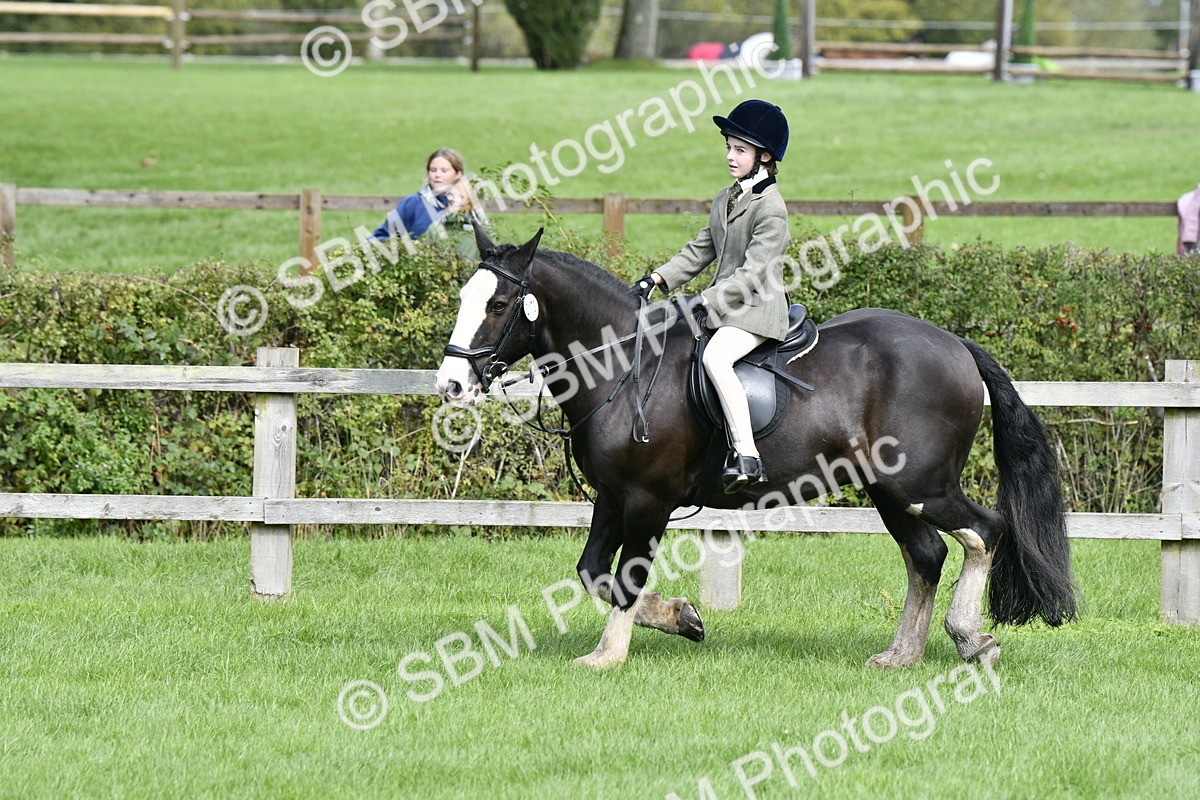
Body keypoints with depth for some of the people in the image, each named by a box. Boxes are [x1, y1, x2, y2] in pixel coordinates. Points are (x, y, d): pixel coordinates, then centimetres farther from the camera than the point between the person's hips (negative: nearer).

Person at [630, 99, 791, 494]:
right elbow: (701, 250, 19)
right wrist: (656, 279, 6)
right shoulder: (726, 199, 14)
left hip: (756, 308, -10)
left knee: (715, 356, -34)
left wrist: (705, 303, -25)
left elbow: (751, 273, -19)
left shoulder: (770, 208, -14)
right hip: (724, 304, 10)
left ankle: (746, 457, -38)